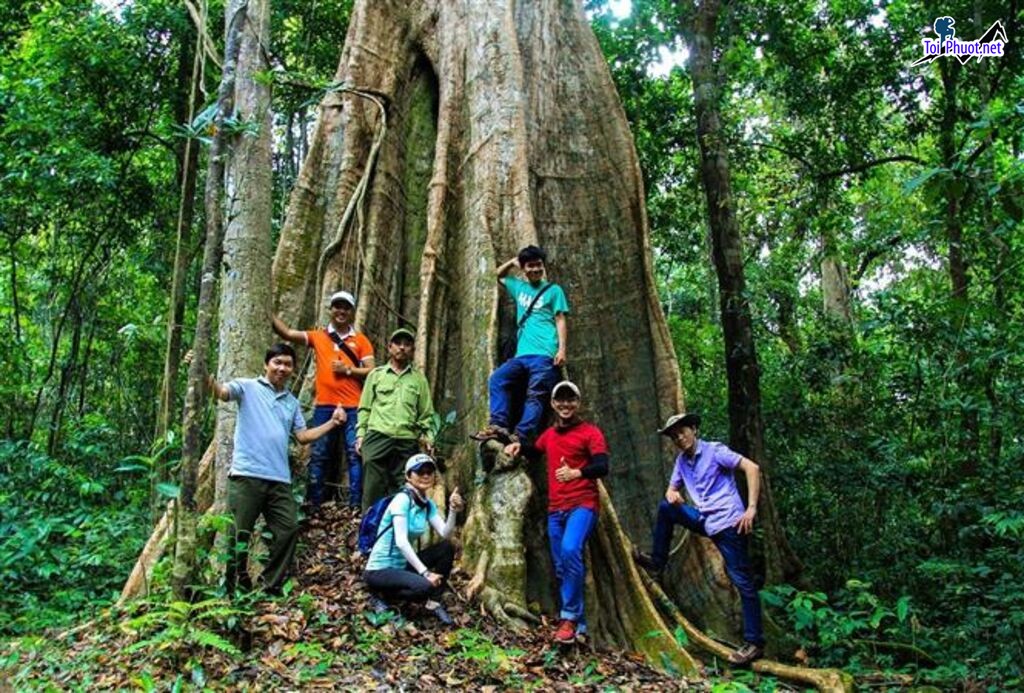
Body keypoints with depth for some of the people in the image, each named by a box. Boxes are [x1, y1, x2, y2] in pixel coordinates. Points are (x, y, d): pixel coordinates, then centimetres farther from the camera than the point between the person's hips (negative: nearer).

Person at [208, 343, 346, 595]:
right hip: (247, 475, -5)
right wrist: (208, 381, -36)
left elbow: (303, 435, 18)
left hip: (280, 479, 5)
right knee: (238, 534, 1)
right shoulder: (248, 387, 4)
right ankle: (231, 588, 15)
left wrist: (333, 422, 11)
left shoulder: (292, 402, 20)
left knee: (288, 529, 4)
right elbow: (222, 392, -15)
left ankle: (271, 586, 17)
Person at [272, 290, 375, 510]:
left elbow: (372, 372, 4)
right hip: (324, 406, 1)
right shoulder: (318, 337, 10)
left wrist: (348, 370, -8)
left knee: (355, 455, -2)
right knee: (319, 456, 4)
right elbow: (286, 333, 4)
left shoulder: (361, 340, 8)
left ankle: (355, 505, 3)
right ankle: (313, 505, 10)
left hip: (353, 408, -1)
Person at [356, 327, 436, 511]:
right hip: (377, 437, -1)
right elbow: (365, 408, 13)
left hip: (407, 442, 1)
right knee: (372, 488, -6)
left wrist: (428, 436, 2)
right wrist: (360, 434, 4)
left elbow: (426, 413, 14)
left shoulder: (419, 379, 16)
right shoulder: (376, 374, 15)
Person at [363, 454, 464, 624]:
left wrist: (453, 510, -23)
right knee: (424, 586, -31)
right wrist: (425, 572, -31)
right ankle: (381, 594, -4)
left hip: (402, 565, 8)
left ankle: (434, 603, 3)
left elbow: (445, 534, -7)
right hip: (379, 570, -8)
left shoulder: (428, 503, 5)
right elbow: (401, 541, -28)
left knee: (446, 548, -7)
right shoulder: (402, 499, -19)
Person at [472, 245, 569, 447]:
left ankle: (519, 437, -23)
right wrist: (512, 262, 19)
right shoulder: (519, 287, 21)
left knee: (535, 396, -13)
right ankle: (498, 425, -23)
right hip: (522, 354, 5)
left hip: (545, 354, -5)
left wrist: (562, 349, -10)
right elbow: (499, 276, 38)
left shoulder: (553, 290, 7)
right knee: (497, 379, -15)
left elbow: (560, 321, 1)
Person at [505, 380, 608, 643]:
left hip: (583, 505, -7)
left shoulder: (590, 432, -4)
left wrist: (577, 472, -35)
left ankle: (570, 616, -18)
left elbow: (602, 467, -17)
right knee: (561, 567, 8)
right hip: (555, 508, 7)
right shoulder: (548, 434, 14)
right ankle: (578, 624, 20)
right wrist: (519, 445, 13)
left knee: (570, 550, -29)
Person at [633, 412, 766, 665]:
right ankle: (656, 562, 16)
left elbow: (752, 468, -14)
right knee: (666, 508, 7)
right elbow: (672, 488, 21)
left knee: (743, 581, -6)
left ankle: (754, 643, -1)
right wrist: (671, 494, -6)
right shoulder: (681, 462, 13)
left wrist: (751, 508, -19)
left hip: (727, 521, -7)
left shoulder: (714, 450, -8)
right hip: (705, 520, 7)